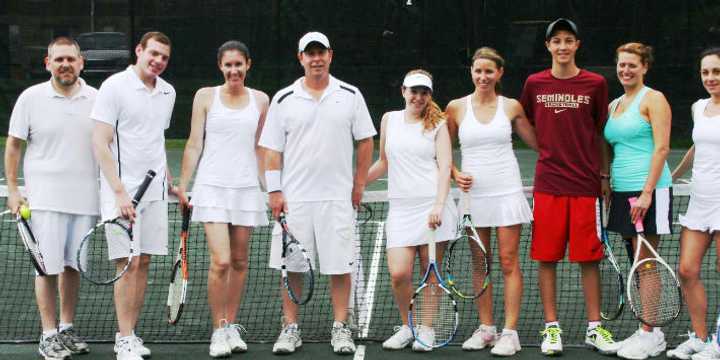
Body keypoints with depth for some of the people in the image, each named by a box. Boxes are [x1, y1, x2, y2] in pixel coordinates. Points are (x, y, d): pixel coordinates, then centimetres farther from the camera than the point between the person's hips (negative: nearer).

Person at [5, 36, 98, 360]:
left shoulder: (96, 99, 6)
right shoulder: (31, 97, 0)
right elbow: (13, 145, 4)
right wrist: (12, 190, -1)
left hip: (84, 197, 3)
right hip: (45, 197, -3)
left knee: (73, 265, 9)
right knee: (48, 266, -3)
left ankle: (67, 329, 21)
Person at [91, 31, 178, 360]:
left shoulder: (167, 92, 11)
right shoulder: (114, 87, -9)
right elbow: (100, 143, -13)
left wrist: (170, 183, 18)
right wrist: (120, 192, -19)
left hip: (155, 190, 6)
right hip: (122, 189, -6)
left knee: (144, 262, 7)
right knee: (128, 262, -7)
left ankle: (130, 333, 14)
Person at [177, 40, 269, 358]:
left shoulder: (260, 100, 9)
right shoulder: (206, 96, 3)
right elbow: (194, 145, 5)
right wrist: (183, 186, 1)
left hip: (247, 188, 3)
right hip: (212, 186, -3)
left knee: (239, 261, 7)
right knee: (220, 261, -12)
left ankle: (231, 326, 19)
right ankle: (218, 331, -1)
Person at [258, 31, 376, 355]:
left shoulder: (350, 95, 5)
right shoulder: (283, 100, 3)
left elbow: (365, 141, 9)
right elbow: (272, 150, 3)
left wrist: (359, 184, 5)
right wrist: (274, 191, -4)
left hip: (337, 198, 0)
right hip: (293, 198, 0)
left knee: (340, 266, 2)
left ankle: (340, 328, 11)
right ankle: (290, 329, 11)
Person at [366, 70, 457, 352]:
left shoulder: (437, 124, 4)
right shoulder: (389, 120, 13)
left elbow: (444, 167, -4)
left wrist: (439, 205, -16)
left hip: (432, 207, -2)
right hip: (401, 208, 2)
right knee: (399, 273, -9)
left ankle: (426, 329, 14)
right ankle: (407, 326, 11)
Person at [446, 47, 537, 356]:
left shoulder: (511, 107, 2)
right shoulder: (456, 107, 4)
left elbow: (537, 143, 9)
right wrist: (455, 174, -2)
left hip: (507, 192, -2)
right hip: (473, 193, 2)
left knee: (509, 263, -2)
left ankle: (510, 332, 0)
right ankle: (486, 328, 16)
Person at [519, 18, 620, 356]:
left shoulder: (596, 84, 2)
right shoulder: (534, 84, 4)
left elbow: (601, 134, 8)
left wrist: (604, 175, 5)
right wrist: (549, 153, 10)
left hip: (586, 185, -1)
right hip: (547, 185, 1)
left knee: (589, 258, 3)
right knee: (546, 258, 2)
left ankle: (594, 328, 13)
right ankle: (551, 327, 12)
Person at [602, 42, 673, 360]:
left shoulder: (653, 100, -4)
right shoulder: (613, 106, 17)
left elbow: (661, 147, -12)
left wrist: (647, 192, -18)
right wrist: (608, 188, 14)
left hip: (648, 191, -7)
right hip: (622, 191, 7)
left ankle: (650, 334, -1)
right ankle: (648, 332, 13)